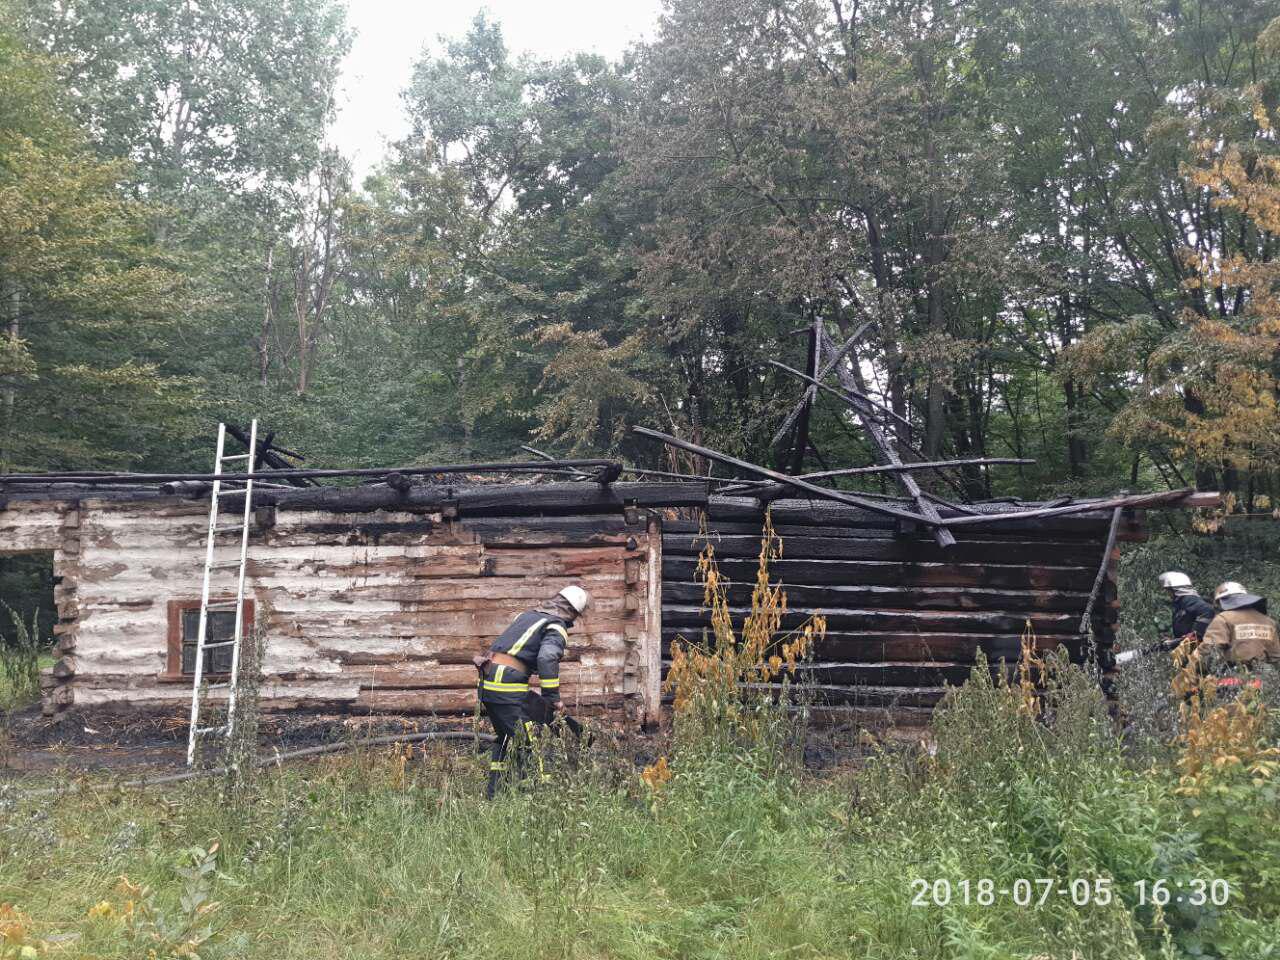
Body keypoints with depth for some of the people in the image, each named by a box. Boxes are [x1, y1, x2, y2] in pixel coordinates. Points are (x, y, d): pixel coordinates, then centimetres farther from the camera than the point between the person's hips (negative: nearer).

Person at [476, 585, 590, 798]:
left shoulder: (527, 615, 21)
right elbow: (547, 659, -22)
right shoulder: (557, 628, -5)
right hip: (509, 688, -9)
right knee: (528, 741, -3)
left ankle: (492, 792, 29)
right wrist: (553, 697, -17)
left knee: (504, 737, 24)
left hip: (487, 684, 9)